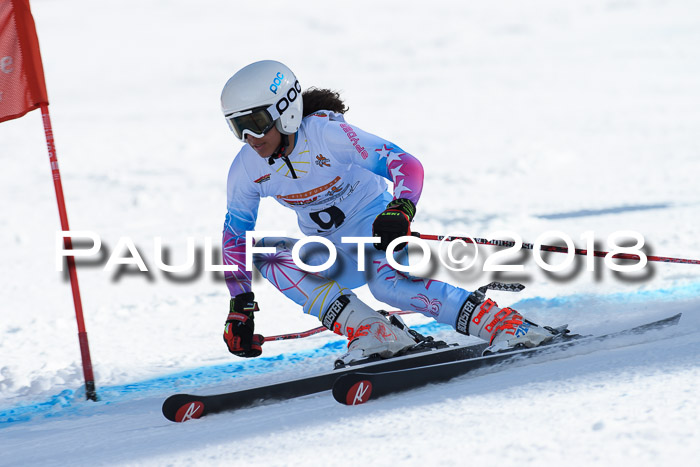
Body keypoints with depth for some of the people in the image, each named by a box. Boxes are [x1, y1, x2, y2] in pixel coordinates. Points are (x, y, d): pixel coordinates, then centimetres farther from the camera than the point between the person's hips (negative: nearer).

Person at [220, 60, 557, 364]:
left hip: (377, 226, -5)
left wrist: (400, 210, -45)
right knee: (267, 253, -23)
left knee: (388, 284, -37)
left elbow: (407, 165, -25)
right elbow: (236, 232, 3)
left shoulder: (327, 135, -24)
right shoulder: (246, 171, -10)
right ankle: (371, 332, -27)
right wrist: (240, 307, -3)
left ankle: (502, 323, -31)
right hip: (333, 255, 5)